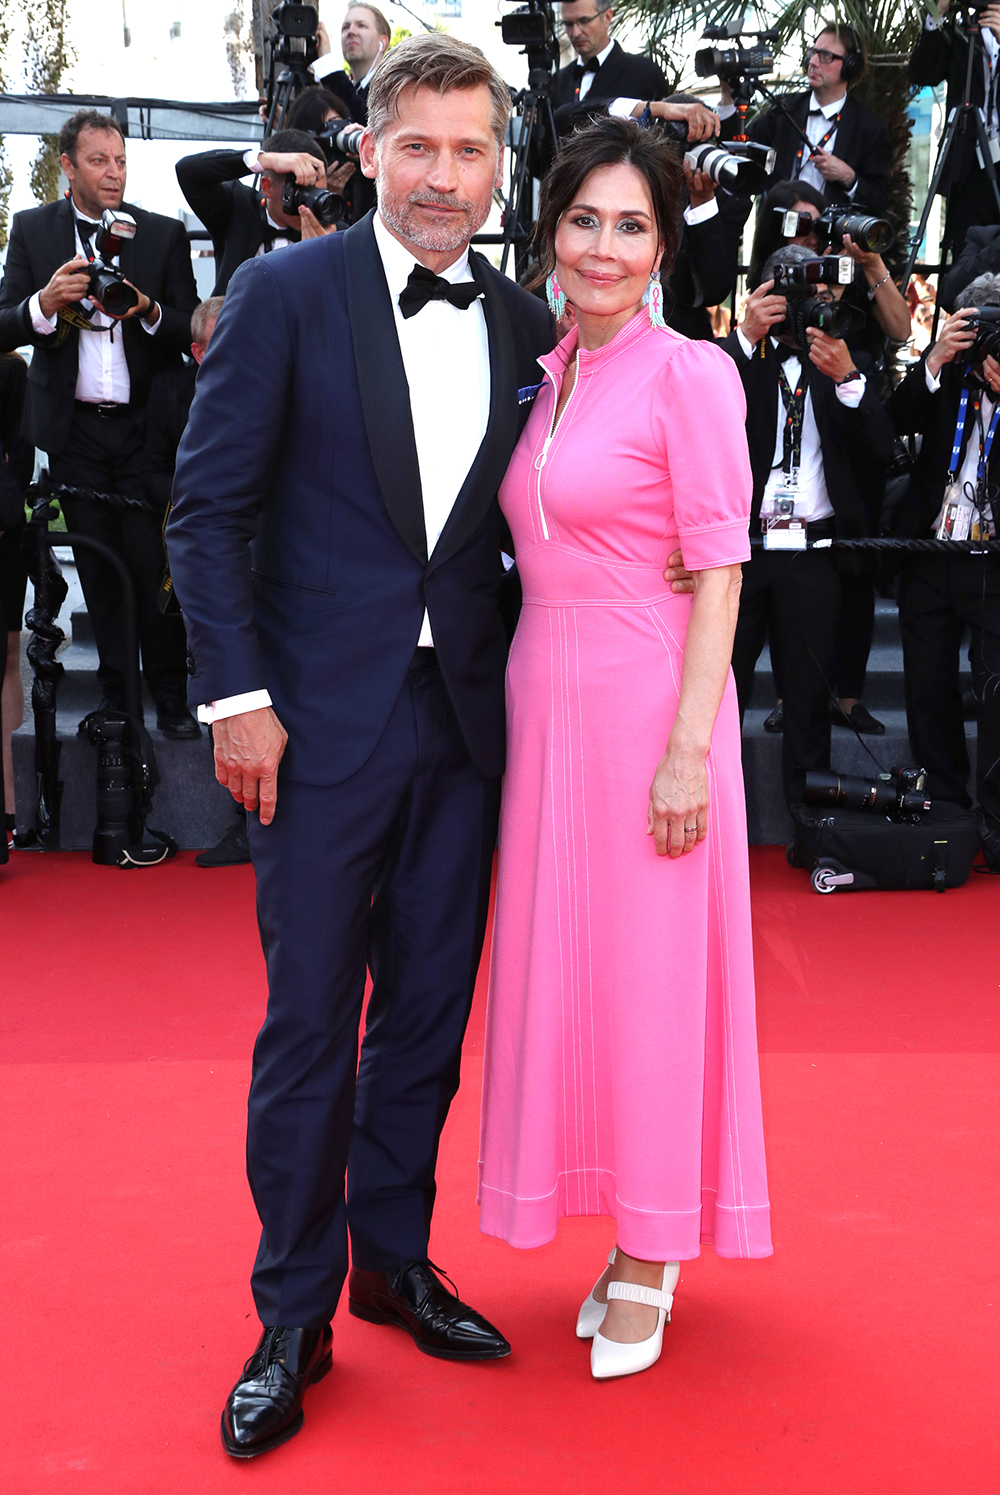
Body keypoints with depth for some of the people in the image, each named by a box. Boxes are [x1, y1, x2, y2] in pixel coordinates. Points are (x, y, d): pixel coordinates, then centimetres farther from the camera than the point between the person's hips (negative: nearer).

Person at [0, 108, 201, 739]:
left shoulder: (164, 233, 4)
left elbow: (192, 332, 2)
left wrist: (148, 309, -18)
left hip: (145, 427, -1)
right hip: (75, 428, 1)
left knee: (152, 564, -4)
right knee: (98, 568, 9)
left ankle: (170, 695, 8)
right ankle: (114, 692, 19)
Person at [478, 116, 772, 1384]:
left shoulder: (689, 374, -9)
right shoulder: (547, 377, 11)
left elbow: (718, 573, -12)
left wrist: (689, 749, -18)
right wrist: (522, 708, 8)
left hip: (645, 706, -7)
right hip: (544, 703, 7)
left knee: (649, 970, 2)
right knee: (562, 965, 11)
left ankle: (650, 1259, 17)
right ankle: (624, 1230, 26)